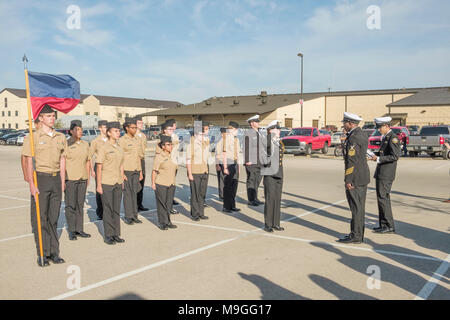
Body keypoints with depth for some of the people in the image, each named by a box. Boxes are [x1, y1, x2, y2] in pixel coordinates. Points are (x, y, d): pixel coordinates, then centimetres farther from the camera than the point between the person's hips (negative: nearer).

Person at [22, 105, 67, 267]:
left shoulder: (60, 137, 10)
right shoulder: (33, 137, -3)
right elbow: (29, 162, -6)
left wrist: (62, 181, 9)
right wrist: (31, 184, -12)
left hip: (56, 179, 4)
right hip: (40, 178, -4)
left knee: (54, 217, 9)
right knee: (40, 218, -1)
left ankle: (54, 252, 16)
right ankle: (42, 254, 7)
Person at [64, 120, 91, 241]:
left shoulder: (85, 144, 10)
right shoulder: (66, 144, -6)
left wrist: (88, 178, 12)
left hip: (82, 179, 5)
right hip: (70, 179, -5)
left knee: (80, 204, 9)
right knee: (70, 205, 1)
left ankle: (79, 229, 17)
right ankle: (71, 231, 10)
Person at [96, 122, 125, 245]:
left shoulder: (120, 148, 10)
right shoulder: (104, 148, -8)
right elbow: (99, 167, -8)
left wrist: (122, 181, 14)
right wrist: (98, 185, -11)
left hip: (118, 183, 6)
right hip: (106, 183, -6)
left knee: (117, 209, 10)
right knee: (108, 209, 1)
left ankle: (116, 234, 19)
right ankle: (108, 236, 10)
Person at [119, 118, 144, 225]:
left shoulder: (138, 140, 11)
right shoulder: (122, 140, -6)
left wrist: (141, 172, 13)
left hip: (136, 171, 5)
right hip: (126, 171, -5)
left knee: (134, 193, 8)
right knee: (127, 193, 0)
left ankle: (134, 215, 14)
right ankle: (128, 216, 7)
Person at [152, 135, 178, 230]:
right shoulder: (159, 157, -8)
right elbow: (154, 171, -7)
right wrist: (153, 183, -9)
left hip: (171, 184, 6)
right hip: (161, 184, -5)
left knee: (169, 203, 10)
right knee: (162, 204, 1)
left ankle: (168, 222, 21)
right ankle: (162, 223, 10)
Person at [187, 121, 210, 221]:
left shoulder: (207, 141, 10)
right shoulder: (192, 141, -10)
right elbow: (188, 158, -11)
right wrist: (189, 173, -14)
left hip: (204, 171, 6)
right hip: (195, 171, -6)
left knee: (202, 193, 7)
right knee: (195, 193, -4)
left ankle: (201, 213, 15)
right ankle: (195, 214, 6)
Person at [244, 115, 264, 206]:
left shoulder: (258, 133, 15)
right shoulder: (248, 133, -10)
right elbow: (247, 147, -15)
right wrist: (247, 161, -19)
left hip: (258, 162, 8)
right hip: (251, 162, -8)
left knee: (257, 180, 12)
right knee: (251, 181, -2)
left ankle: (255, 198, 21)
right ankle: (250, 200, 4)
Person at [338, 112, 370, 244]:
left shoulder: (353, 138, -17)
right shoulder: (362, 135, 14)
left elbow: (351, 161, -20)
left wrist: (348, 180, -18)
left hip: (355, 178, -10)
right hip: (363, 177, 10)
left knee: (356, 207, -4)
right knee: (359, 207, 14)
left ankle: (355, 236, 2)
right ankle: (359, 234, 22)